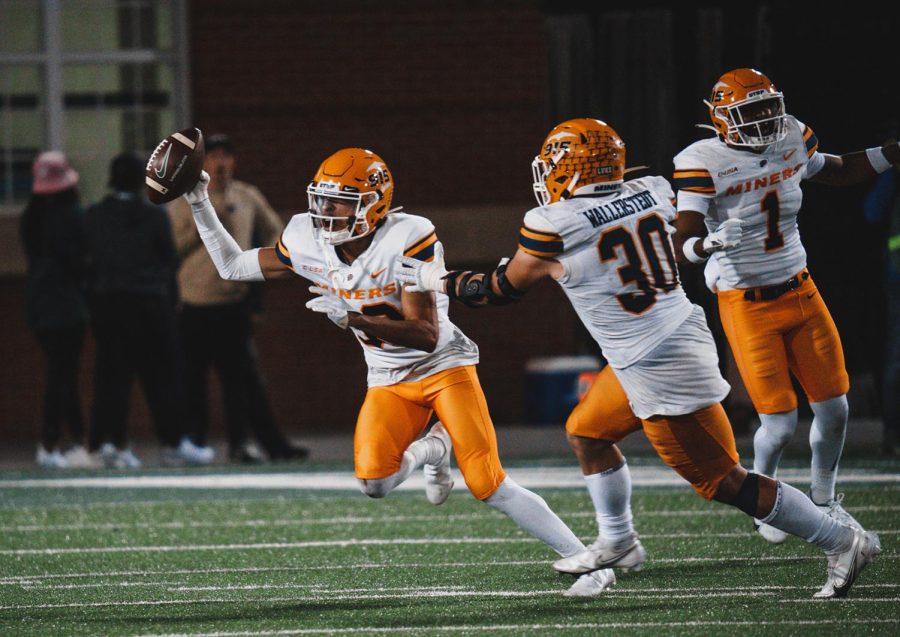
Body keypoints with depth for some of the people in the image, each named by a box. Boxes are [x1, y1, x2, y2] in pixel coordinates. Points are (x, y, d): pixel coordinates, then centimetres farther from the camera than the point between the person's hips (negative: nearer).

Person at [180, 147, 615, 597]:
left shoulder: (405, 240, -27)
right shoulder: (308, 243, -10)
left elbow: (426, 335, -29)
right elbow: (233, 267, 4)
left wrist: (352, 318, -39)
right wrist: (198, 204, -4)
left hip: (443, 365, -5)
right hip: (390, 380, 5)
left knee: (488, 486, -17)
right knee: (373, 481, -19)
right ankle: (431, 449, 15)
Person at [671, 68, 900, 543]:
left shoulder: (791, 142, -2)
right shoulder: (705, 164, -19)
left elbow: (839, 173, 20)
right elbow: (682, 243, -24)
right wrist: (707, 246, -47)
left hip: (800, 293, 6)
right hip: (747, 306, -6)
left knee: (833, 407, 6)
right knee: (779, 423, -7)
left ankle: (823, 501, 30)